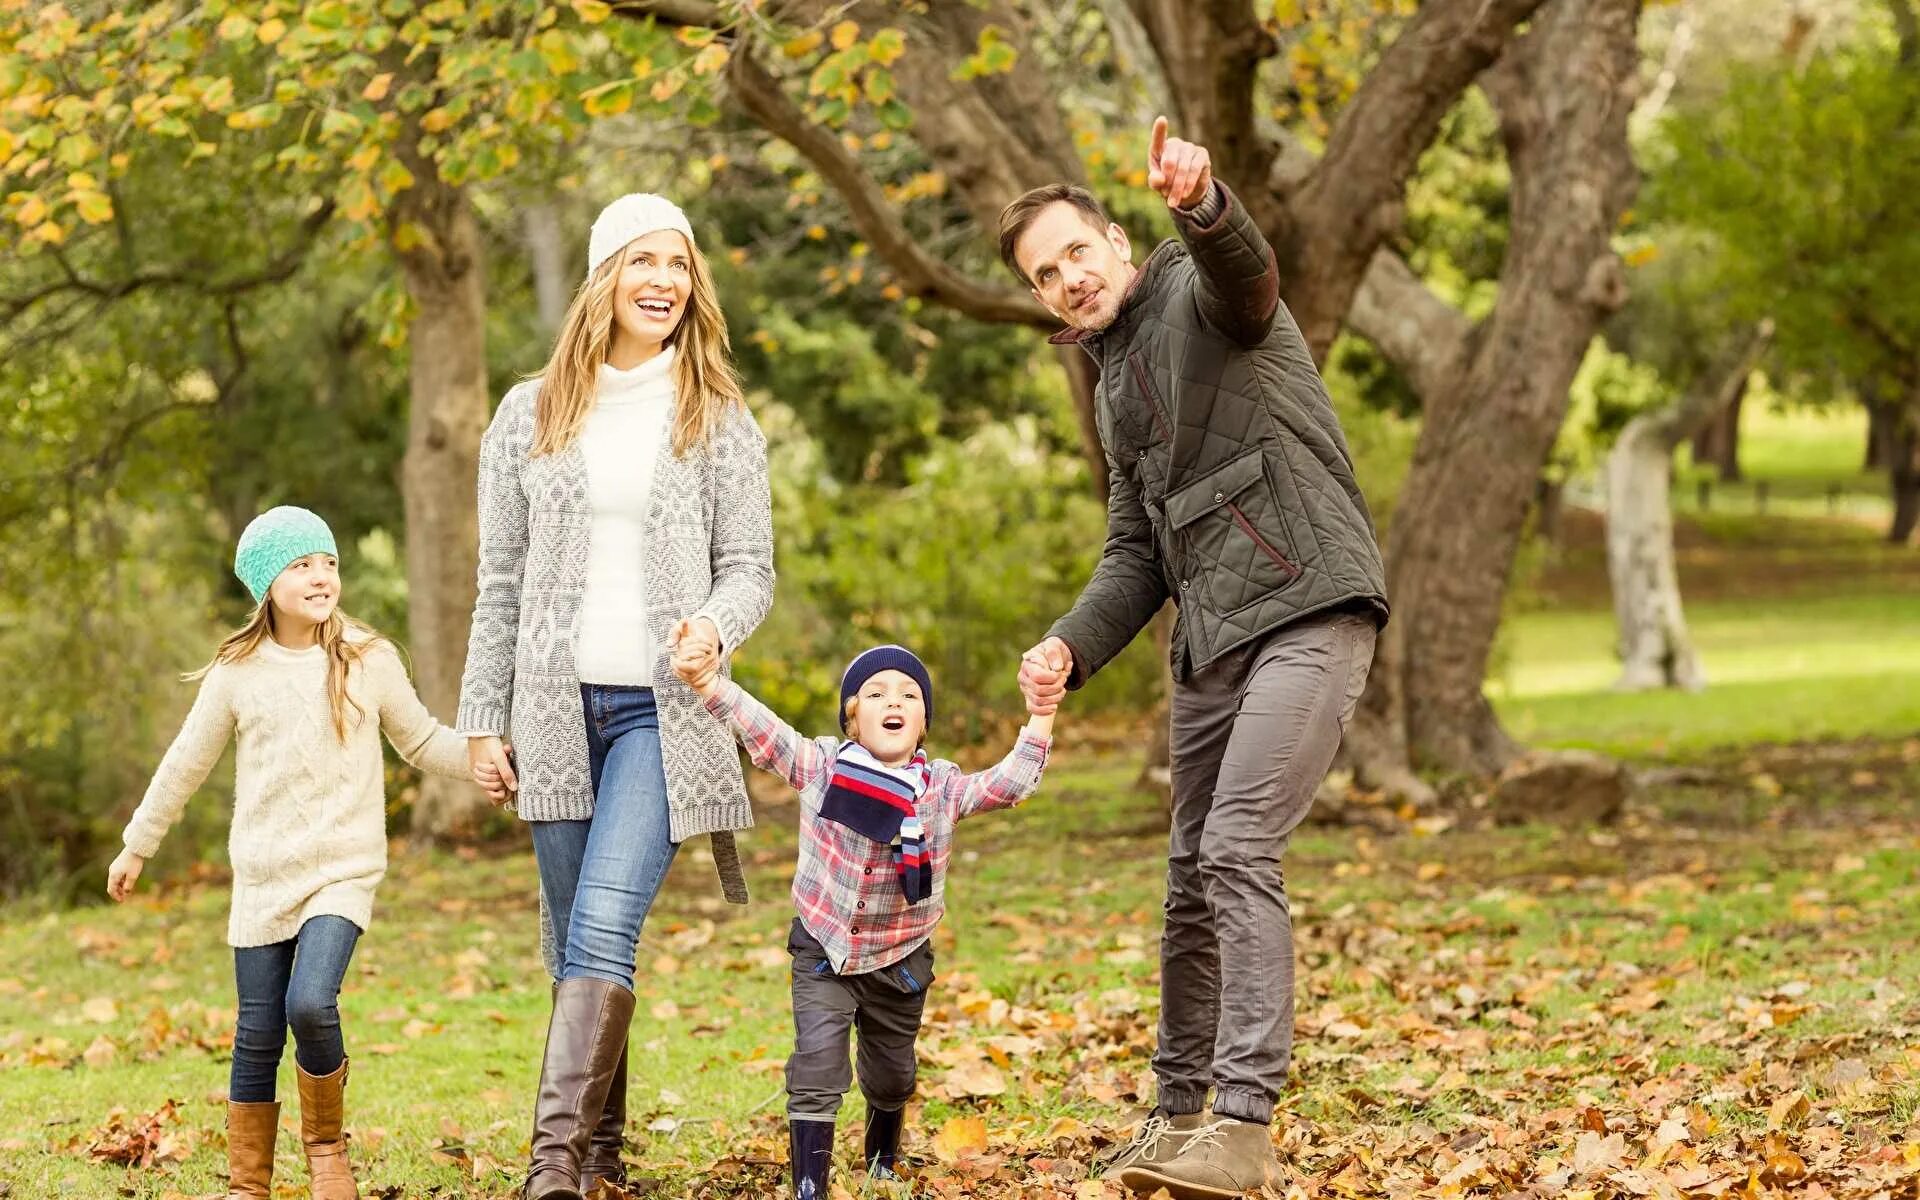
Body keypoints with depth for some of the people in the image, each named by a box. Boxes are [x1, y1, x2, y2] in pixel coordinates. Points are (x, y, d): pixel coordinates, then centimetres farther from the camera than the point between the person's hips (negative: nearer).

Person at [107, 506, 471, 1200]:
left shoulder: (370, 661, 0)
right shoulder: (238, 674, 2)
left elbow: (422, 741, 10)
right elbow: (186, 765, 13)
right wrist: (137, 846, 19)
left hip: (343, 872, -2)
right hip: (262, 876, 2)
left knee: (310, 1002, -22)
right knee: (258, 1034, 3)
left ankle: (325, 1141, 3)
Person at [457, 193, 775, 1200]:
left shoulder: (719, 420, 5)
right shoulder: (530, 416, 8)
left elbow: (751, 569, 4)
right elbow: (501, 582, 10)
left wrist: (713, 626, -19)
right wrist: (481, 720, 6)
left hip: (664, 708, -2)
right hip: (558, 709, 3)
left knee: (604, 922, -16)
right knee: (573, 938, 7)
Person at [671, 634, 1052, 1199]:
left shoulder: (944, 788, -6)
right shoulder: (820, 766, -12)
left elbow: (1009, 783, -13)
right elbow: (758, 729, -19)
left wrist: (1040, 717, -24)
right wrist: (706, 679, -34)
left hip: (901, 961, 2)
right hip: (824, 954, -2)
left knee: (892, 1078, 20)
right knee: (816, 1070, -15)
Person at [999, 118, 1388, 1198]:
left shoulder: (1200, 292, 0)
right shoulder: (1117, 389, 22)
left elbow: (1245, 267, -27)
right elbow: (1138, 555, 20)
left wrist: (1203, 204, -50)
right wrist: (1070, 648, 2)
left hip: (1311, 610, -8)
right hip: (1212, 640, 9)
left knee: (1238, 848, -19)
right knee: (1194, 876, 12)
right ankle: (1182, 1109, 26)